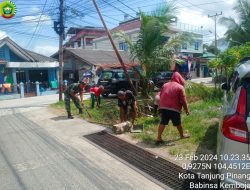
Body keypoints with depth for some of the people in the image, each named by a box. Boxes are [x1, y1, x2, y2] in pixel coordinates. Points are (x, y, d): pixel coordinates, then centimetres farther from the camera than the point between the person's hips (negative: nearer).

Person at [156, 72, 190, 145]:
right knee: (178, 123, 13)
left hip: (163, 107, 5)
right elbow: (183, 100, -5)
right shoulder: (180, 87, -3)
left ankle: (159, 138, 3)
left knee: (162, 122, 7)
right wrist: (186, 109, 4)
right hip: (174, 108, -4)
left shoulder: (165, 85, 13)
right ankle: (182, 135, 33)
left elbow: (160, 96, 16)